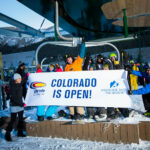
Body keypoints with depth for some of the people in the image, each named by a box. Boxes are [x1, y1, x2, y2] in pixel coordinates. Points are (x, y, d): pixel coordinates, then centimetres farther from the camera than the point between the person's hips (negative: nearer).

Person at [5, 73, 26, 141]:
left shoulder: (20, 84, 4)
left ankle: (20, 132, 27)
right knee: (13, 120, -4)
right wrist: (20, 104, -20)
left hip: (20, 104, 8)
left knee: (21, 119, 14)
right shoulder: (12, 87, -18)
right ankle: (7, 134, 8)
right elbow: (14, 97, -20)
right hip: (14, 105, -8)